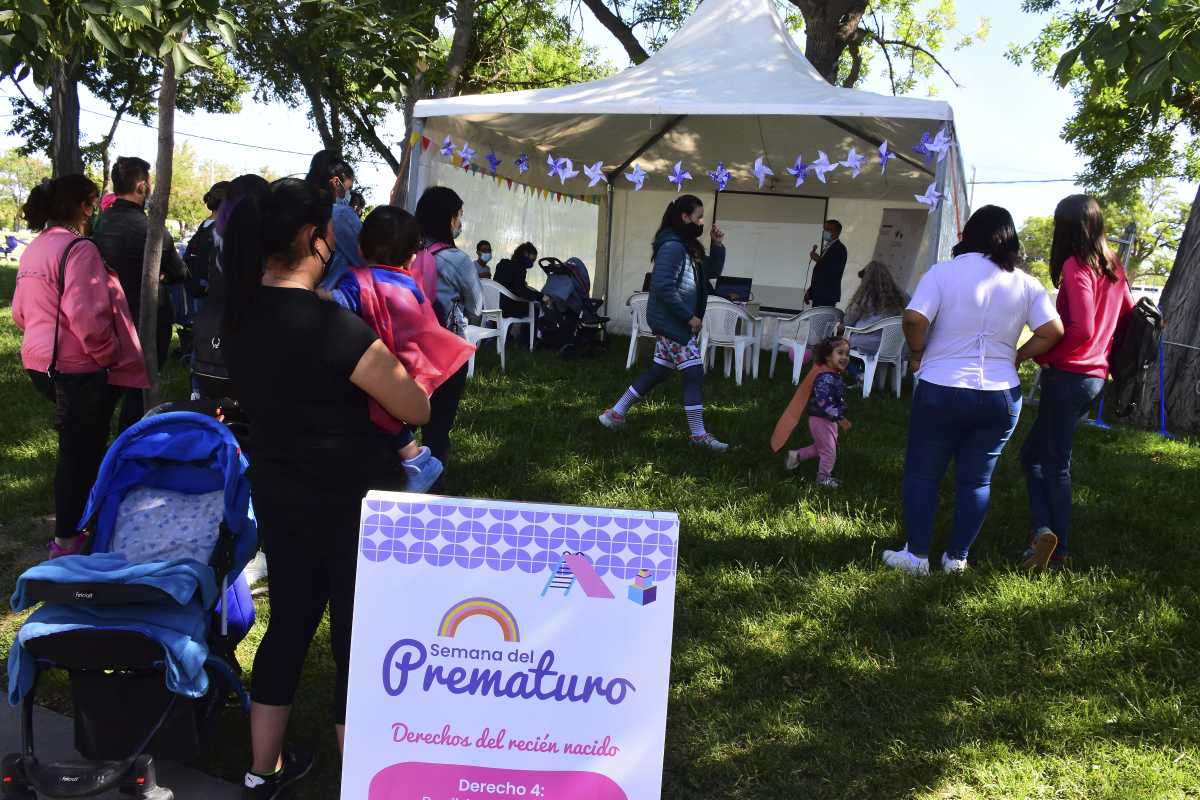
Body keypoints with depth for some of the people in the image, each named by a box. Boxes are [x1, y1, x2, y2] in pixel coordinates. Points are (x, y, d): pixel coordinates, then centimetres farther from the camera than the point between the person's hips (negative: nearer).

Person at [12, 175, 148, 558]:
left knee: (77, 447, 22)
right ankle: (68, 540, 14)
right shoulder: (79, 248, -18)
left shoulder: (33, 249, 10)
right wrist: (112, 355, -13)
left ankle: (71, 522, 35)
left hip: (41, 362, 9)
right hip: (78, 369, -9)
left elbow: (20, 311, 16)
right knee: (80, 452, 4)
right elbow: (86, 316, -26)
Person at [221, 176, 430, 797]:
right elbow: (418, 410, -16)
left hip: (276, 494, 7)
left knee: (288, 622, 21)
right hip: (350, 505, -7)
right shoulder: (338, 328, -25)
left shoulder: (241, 315, -2)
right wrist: (385, 365, 2)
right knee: (358, 639, 8)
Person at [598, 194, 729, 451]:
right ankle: (698, 435, 4)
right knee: (694, 374, -5)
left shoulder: (689, 246, 12)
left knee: (659, 371, 14)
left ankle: (615, 413, 22)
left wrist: (718, 246, 6)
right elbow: (663, 287, -24)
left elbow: (712, 271, 22)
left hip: (676, 322, 10)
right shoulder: (672, 246, -18)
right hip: (672, 323, -10)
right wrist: (689, 317, -20)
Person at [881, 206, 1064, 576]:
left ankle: (917, 556, 14)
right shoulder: (1025, 284, 2)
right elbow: (1052, 331, -4)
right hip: (1001, 396, 3)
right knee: (976, 480, 13)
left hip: (941, 390, -3)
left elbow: (914, 319, -19)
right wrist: (1015, 358, 9)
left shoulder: (943, 272, -7)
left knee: (921, 473, 10)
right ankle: (957, 558, 20)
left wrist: (917, 354, -2)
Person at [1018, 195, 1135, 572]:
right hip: (1096, 376, 8)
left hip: (1068, 375, -8)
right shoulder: (1113, 267, 11)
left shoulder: (1075, 266, -13)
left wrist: (1043, 354, -9)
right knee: (1034, 453, 13)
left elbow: (1082, 329, -22)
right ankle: (1048, 534, 8)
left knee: (1056, 464, 2)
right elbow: (1129, 314, 19)